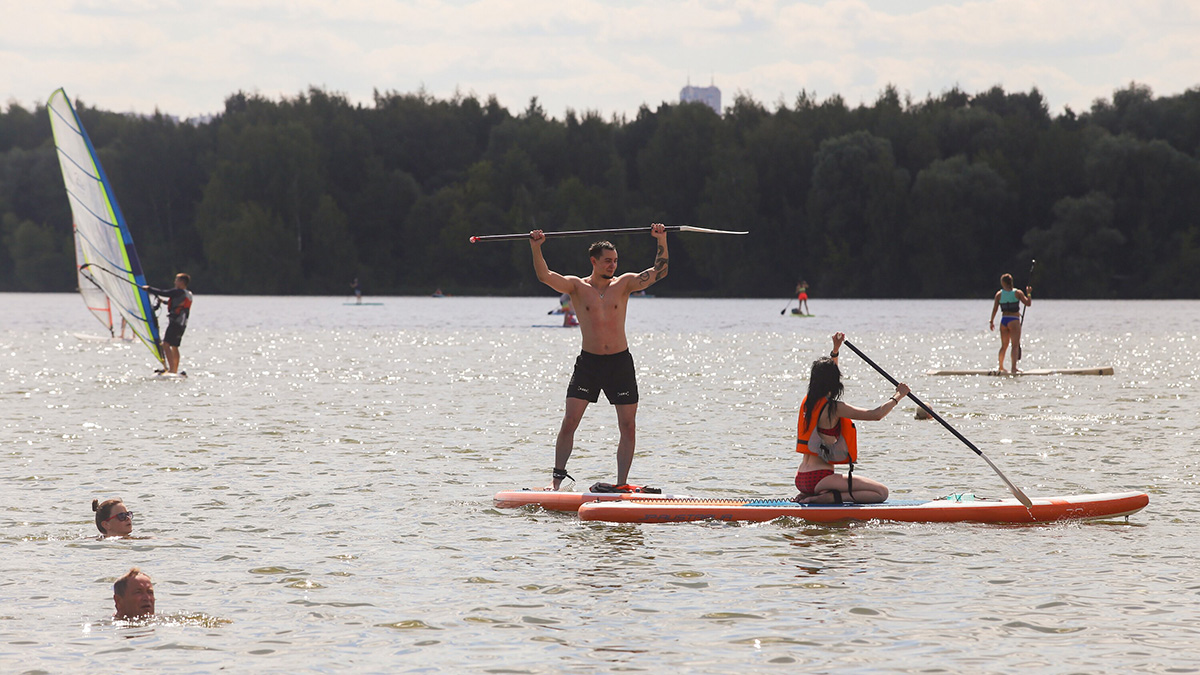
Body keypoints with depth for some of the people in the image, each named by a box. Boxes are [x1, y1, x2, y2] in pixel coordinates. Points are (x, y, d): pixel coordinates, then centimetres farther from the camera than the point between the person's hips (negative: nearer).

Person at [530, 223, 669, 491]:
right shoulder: (577, 286, 1)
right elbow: (544, 276, -12)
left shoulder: (623, 284, 5)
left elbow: (658, 272, 0)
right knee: (569, 422, -8)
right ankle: (557, 476, 0)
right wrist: (536, 248, -25)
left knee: (628, 427, -1)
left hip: (620, 362, 2)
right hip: (588, 361, -1)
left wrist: (662, 242, -12)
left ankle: (621, 483, 6)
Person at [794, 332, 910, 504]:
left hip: (801, 480, 9)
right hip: (819, 478, -9)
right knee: (881, 492, -11)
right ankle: (824, 498, -19)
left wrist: (835, 350, 36)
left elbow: (824, 376, 31)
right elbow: (876, 414, -11)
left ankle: (808, 496, 9)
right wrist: (898, 396, 3)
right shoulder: (834, 408, -13)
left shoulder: (808, 402, 10)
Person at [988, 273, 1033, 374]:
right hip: (1014, 321, -4)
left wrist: (991, 321, 11)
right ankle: (1014, 368, -16)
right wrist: (1029, 293, 13)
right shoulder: (1017, 293, -4)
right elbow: (1028, 303, -3)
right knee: (1015, 345, -5)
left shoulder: (999, 294, 2)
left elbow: (995, 309, 2)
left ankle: (1001, 367, 26)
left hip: (1003, 320, 4)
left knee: (1004, 346, 17)